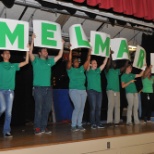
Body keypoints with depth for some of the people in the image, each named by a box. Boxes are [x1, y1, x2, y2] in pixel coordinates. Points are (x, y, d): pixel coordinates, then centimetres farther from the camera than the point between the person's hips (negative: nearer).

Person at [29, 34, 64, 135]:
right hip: (38, 88, -5)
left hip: (48, 88, 5)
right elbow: (30, 53, -12)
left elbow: (60, 55, 19)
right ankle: (37, 128, 0)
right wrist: (33, 40, -16)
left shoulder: (49, 61, 17)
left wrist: (62, 44, 16)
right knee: (39, 108, -5)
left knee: (47, 108, 5)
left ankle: (44, 127, 13)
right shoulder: (36, 60, 4)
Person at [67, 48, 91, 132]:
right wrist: (71, 50, -13)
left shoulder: (81, 69, 15)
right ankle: (73, 125, -4)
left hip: (83, 91, 6)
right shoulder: (70, 69, 2)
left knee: (82, 108, 3)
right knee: (77, 107, -14)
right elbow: (69, 60, -11)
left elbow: (87, 61, 13)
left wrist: (89, 52, 9)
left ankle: (79, 125, 11)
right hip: (74, 90, -6)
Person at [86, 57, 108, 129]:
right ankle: (93, 124, -4)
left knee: (99, 107, 4)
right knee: (93, 107, -8)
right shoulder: (89, 71, 4)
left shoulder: (98, 71, 18)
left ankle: (98, 123, 10)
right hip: (91, 91, -5)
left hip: (99, 91, 5)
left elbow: (104, 64, 15)